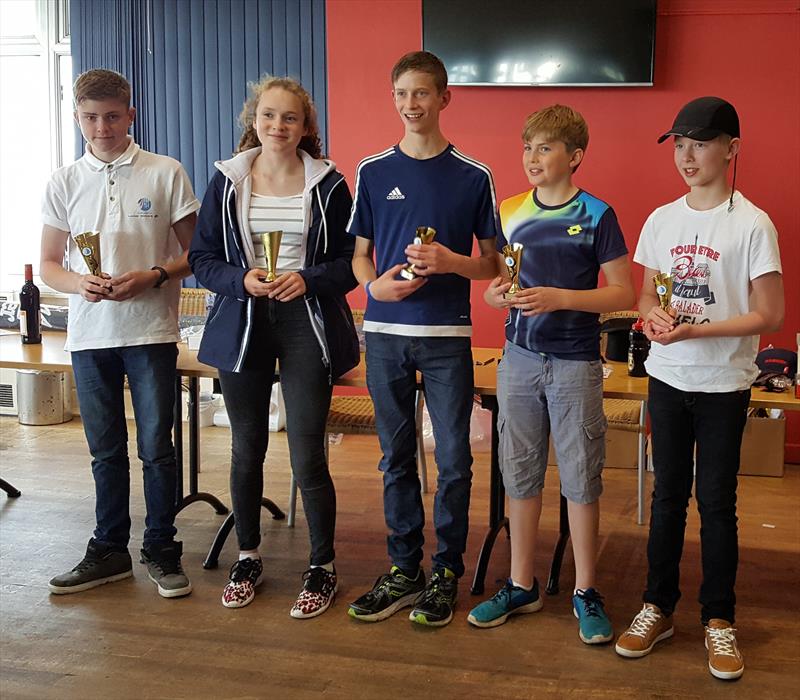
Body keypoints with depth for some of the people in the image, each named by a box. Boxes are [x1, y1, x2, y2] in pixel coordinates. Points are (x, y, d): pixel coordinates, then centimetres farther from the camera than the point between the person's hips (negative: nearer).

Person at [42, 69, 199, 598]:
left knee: (157, 448, 1)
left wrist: (152, 277, -16)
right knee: (106, 451, 12)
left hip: (152, 331, -3)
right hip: (90, 334, 3)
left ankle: (162, 550, 16)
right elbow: (49, 264, 9)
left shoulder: (166, 173, -1)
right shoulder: (65, 182, 7)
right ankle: (110, 551, 24)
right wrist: (79, 283, -12)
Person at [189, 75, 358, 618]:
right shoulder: (227, 181, 3)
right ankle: (249, 557, 31)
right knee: (247, 450, 13)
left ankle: (322, 566, 15)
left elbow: (351, 261, -1)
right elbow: (202, 258, 4)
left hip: (307, 324, -2)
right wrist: (241, 280, -14)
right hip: (243, 327, 3)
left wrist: (309, 280, -18)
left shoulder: (328, 183, -2)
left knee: (308, 457, -4)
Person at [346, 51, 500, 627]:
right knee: (397, 457, 10)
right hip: (386, 331, 2)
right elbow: (359, 254, 11)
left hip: (447, 336, -2)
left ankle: (447, 573, 16)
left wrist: (450, 262, -15)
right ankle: (403, 571, 22)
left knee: (454, 460, 1)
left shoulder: (473, 176, 1)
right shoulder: (373, 172, 6)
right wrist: (375, 284, -10)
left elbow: (491, 263, 4)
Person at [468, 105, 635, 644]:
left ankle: (586, 591, 18)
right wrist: (498, 293, -9)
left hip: (576, 363, -4)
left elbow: (623, 293, -8)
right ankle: (522, 585, 23)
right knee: (520, 475, 10)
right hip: (520, 358, 4)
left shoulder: (596, 215, -6)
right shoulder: (511, 212, 6)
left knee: (581, 479, 3)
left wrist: (558, 298, -20)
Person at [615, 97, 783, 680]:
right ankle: (659, 608, 25)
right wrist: (654, 315, -10)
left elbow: (770, 314, -11)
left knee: (716, 502, 4)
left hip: (724, 385, -4)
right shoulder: (662, 219, 5)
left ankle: (719, 619, 20)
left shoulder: (752, 224, -10)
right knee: (668, 496, 13)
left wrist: (694, 330, -20)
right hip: (667, 378, 4)